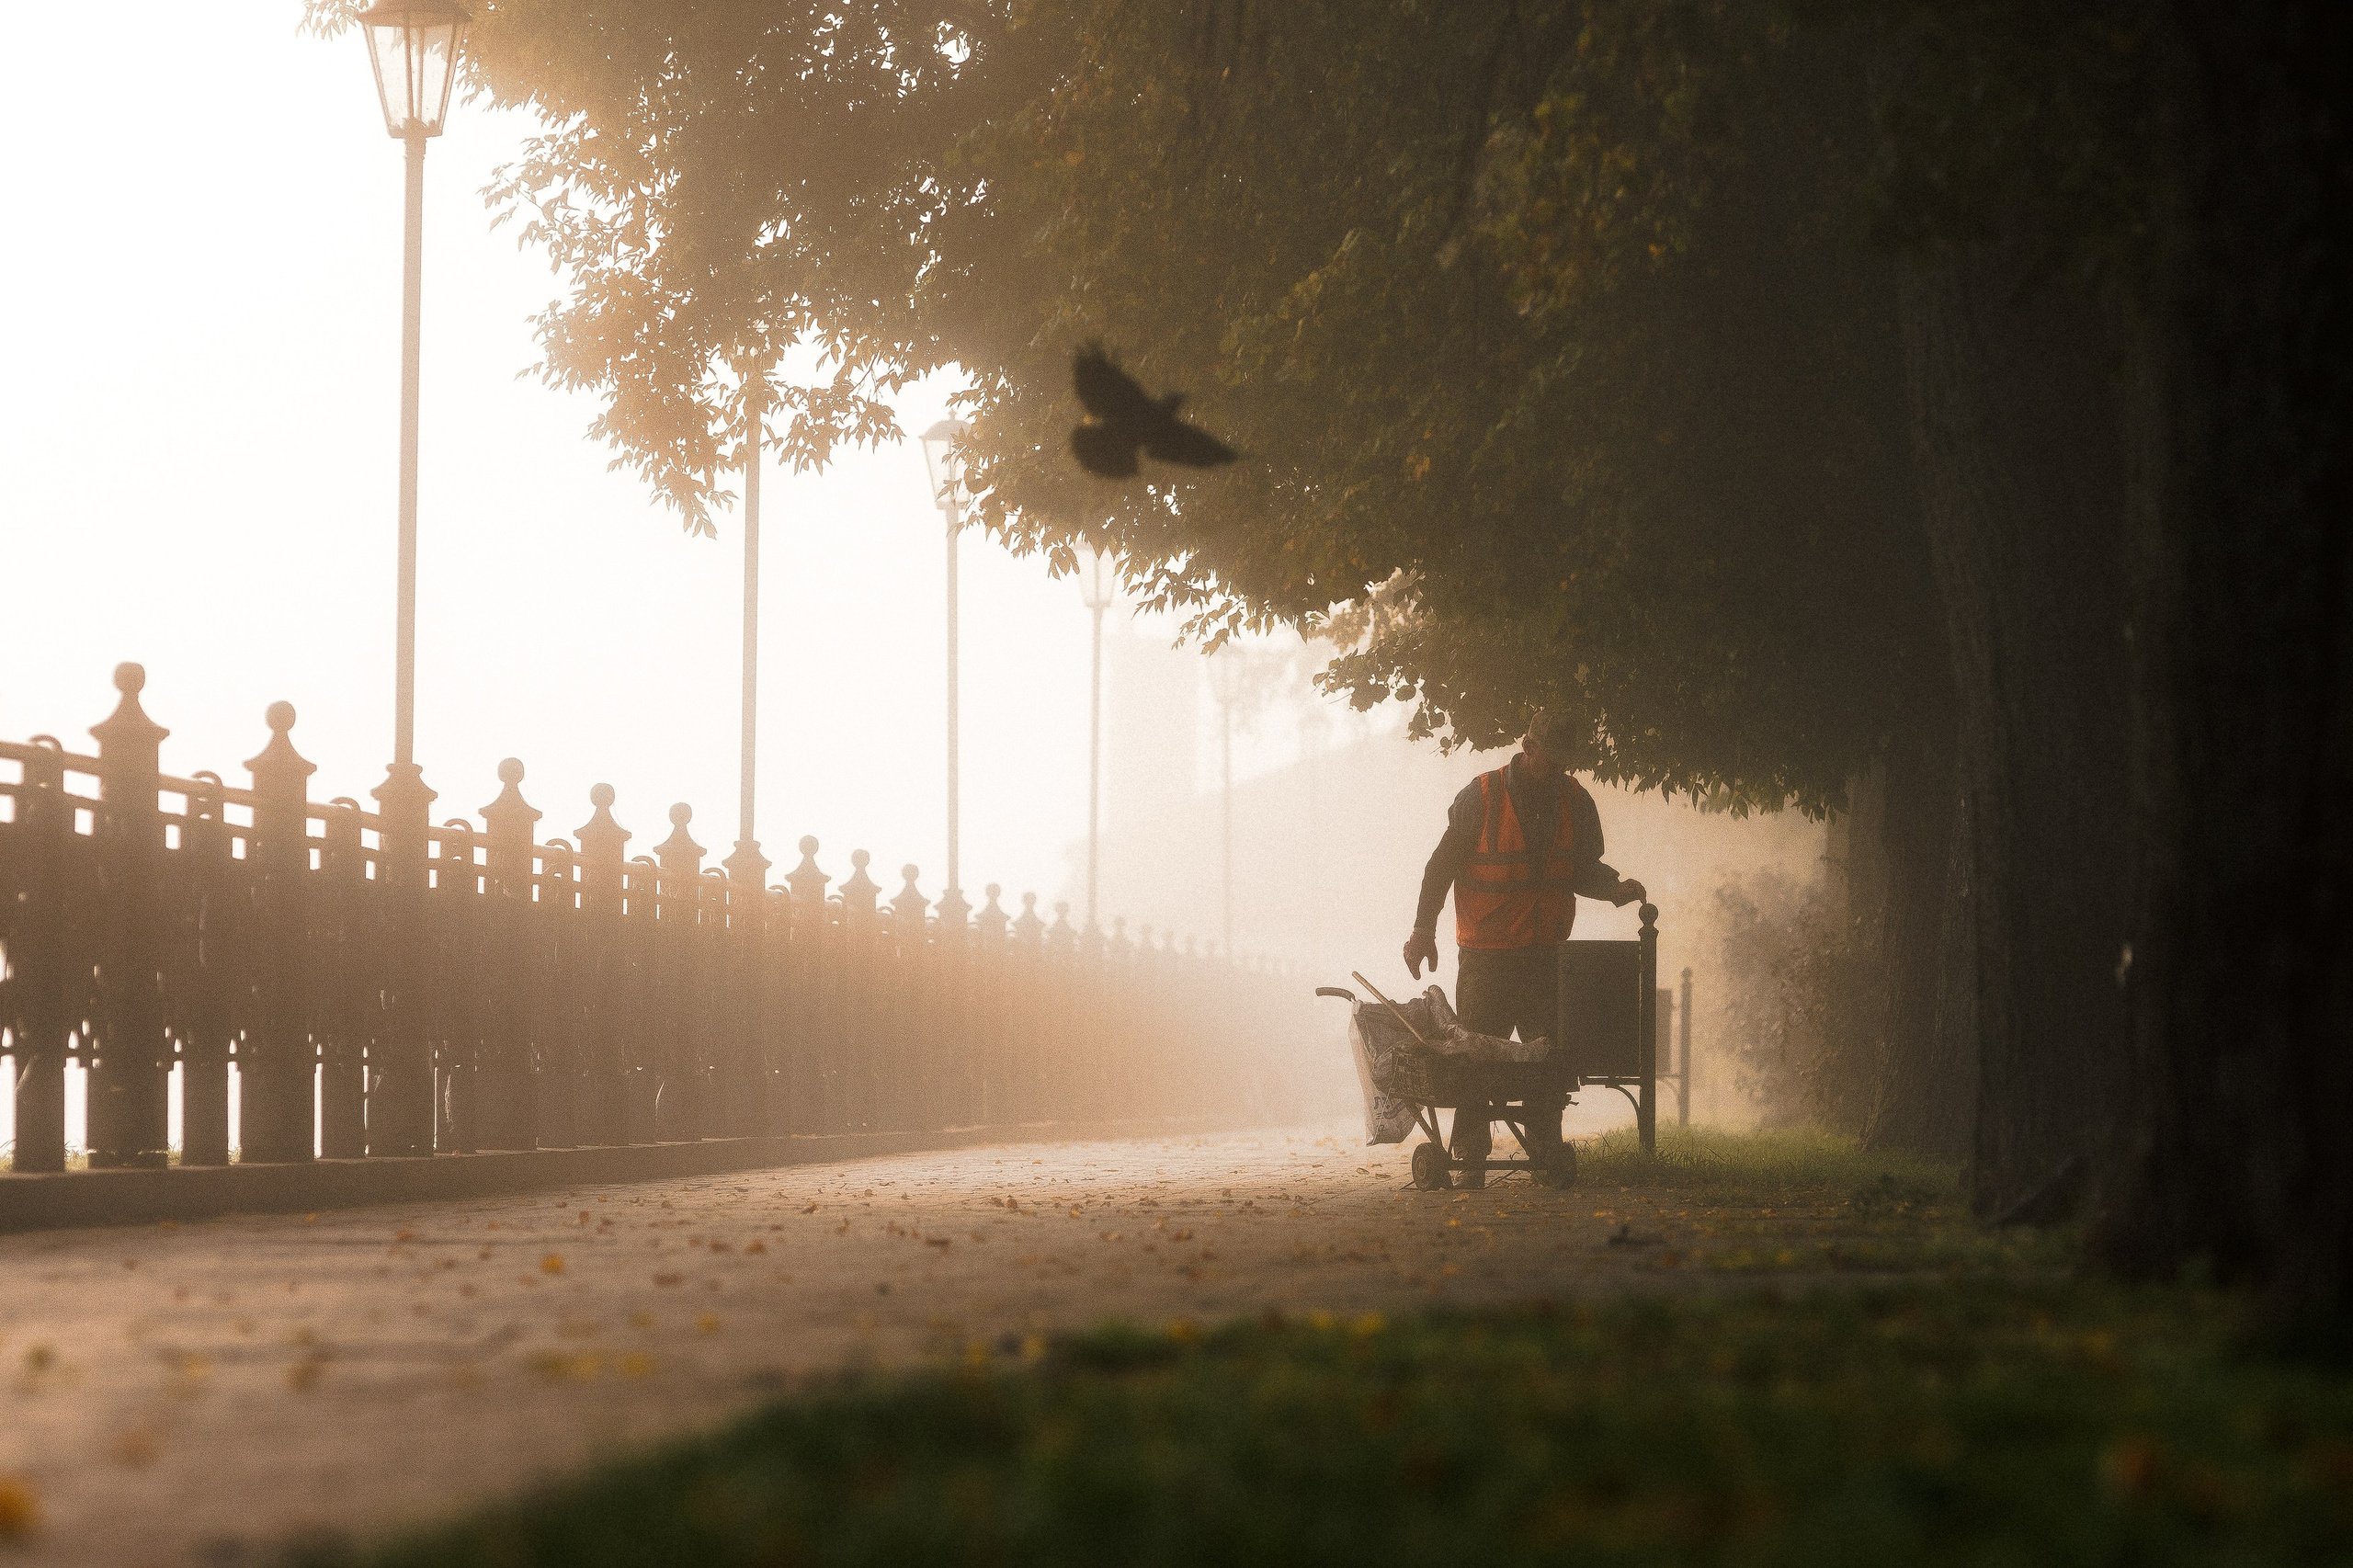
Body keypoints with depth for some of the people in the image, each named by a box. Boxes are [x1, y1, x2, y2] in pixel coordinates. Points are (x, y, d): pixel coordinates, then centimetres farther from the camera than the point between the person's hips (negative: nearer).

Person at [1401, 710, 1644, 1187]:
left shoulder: (1575, 801, 5)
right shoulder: (1481, 798, -7)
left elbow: (1583, 869, 14)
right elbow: (1443, 865, -2)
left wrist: (1617, 887, -7)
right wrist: (1424, 929, -6)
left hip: (1548, 952, 4)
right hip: (1485, 956, -4)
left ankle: (1548, 1156, 8)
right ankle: (1471, 1161, 3)